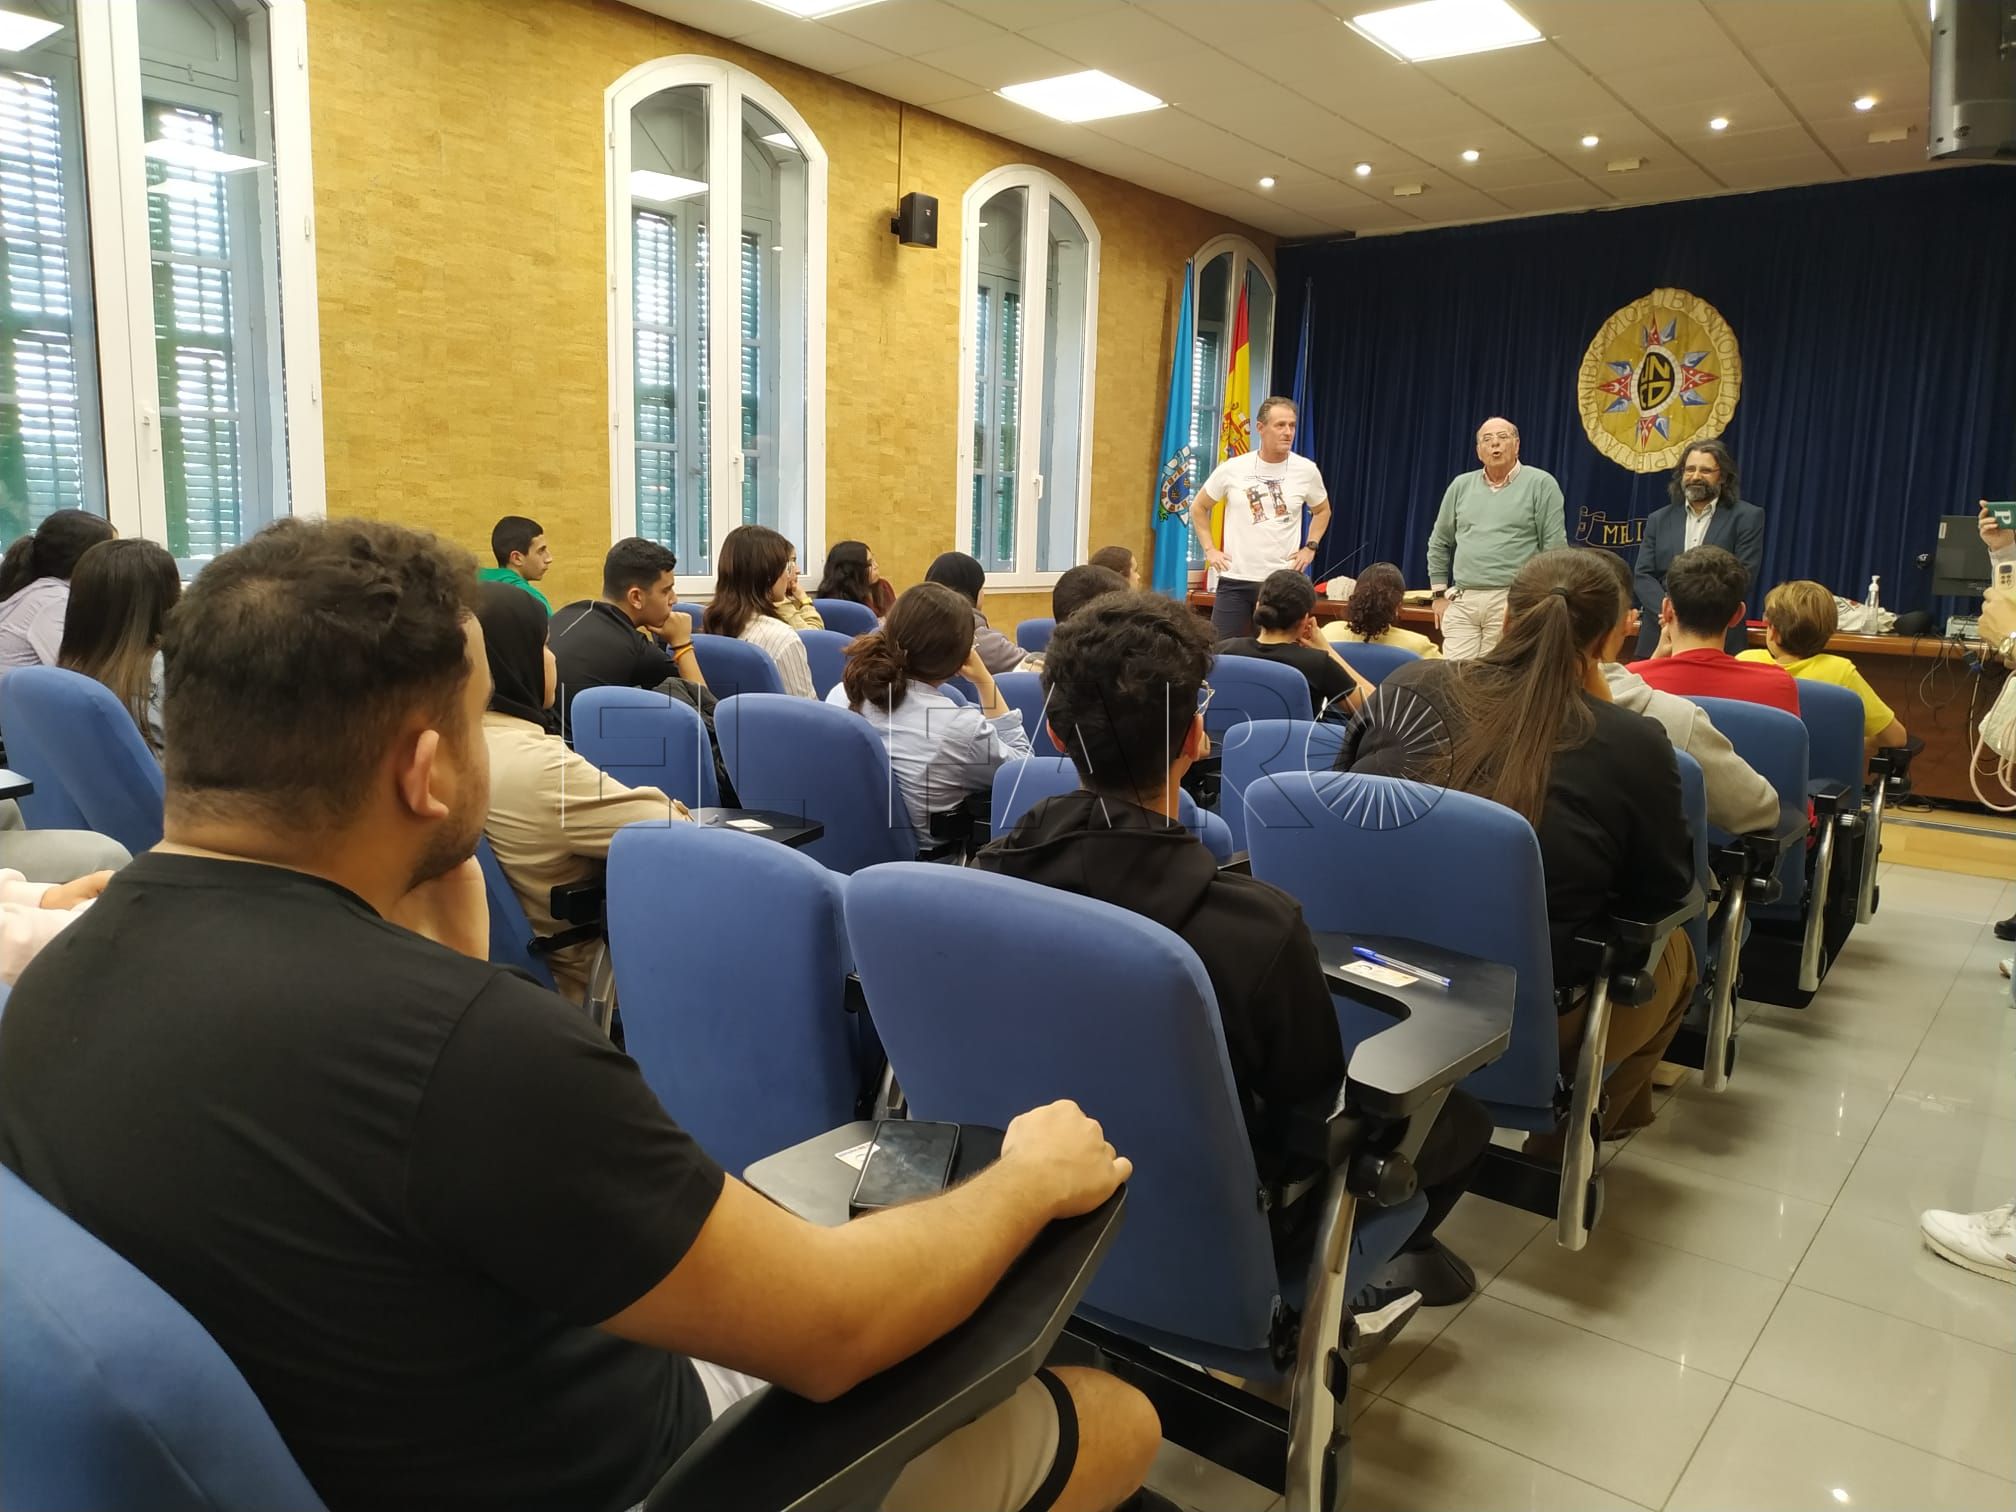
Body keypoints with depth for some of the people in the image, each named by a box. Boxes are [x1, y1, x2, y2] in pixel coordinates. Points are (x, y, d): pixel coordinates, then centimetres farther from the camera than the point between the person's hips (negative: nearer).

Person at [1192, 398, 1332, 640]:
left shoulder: (1306, 470, 0)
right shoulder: (1232, 468, -2)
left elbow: (1322, 511, 20)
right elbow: (1198, 508, 12)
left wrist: (1310, 548, 8)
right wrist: (1210, 549, 4)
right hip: (1235, 579, 0)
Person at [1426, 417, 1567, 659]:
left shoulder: (1541, 484, 1)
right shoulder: (1461, 485, 13)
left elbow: (1555, 547, -1)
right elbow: (1439, 543, 20)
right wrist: (1440, 593, 14)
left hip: (1513, 602, -3)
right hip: (1461, 602, 4)